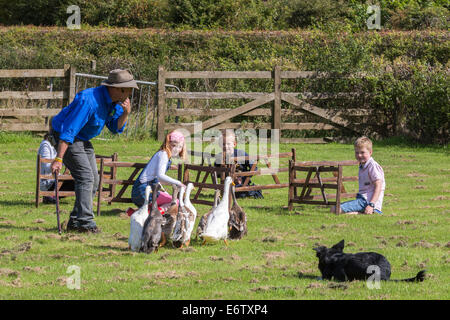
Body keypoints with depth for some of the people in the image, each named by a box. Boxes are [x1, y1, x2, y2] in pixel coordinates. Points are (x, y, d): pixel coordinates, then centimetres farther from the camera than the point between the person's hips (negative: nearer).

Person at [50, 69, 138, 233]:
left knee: (93, 179, 7)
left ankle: (75, 222, 11)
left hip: (83, 139, 10)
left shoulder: (115, 102, -3)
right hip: (65, 136, -10)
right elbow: (69, 130, -34)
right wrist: (58, 159, -37)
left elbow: (115, 127, 5)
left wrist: (126, 113, -16)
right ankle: (85, 222, -19)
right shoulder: (89, 101, -32)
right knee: (85, 176, -18)